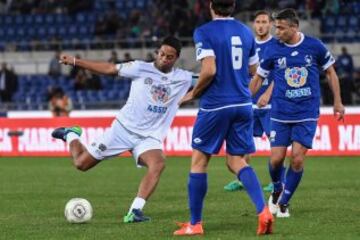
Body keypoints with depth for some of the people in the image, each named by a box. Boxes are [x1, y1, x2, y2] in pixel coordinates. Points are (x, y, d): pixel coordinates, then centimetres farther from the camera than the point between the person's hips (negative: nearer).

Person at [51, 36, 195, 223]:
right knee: (81, 163, 1)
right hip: (123, 128, -1)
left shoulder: (184, 79, 1)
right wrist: (75, 61, -2)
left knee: (158, 164, -32)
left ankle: (135, 211, -33)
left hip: (149, 137, 1)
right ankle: (71, 135, 35)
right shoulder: (141, 68, -5)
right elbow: (109, 68, -1)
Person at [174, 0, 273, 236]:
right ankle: (263, 210, -11)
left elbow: (209, 70, -18)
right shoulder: (245, 31, 10)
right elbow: (253, 70, 16)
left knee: (199, 161, 7)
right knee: (237, 161, 11)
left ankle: (195, 224, 10)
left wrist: (193, 94, -3)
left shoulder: (204, 32, -9)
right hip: (243, 105, 5)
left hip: (216, 105, -5)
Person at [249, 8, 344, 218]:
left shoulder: (314, 46, -4)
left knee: (297, 158, -9)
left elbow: (330, 72, 9)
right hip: (281, 114, 1)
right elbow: (259, 78, 9)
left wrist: (337, 102, 8)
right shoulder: (273, 50, -3)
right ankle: (277, 190, 26)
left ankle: (284, 202, 8)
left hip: (307, 114, -1)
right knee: (277, 158, -6)